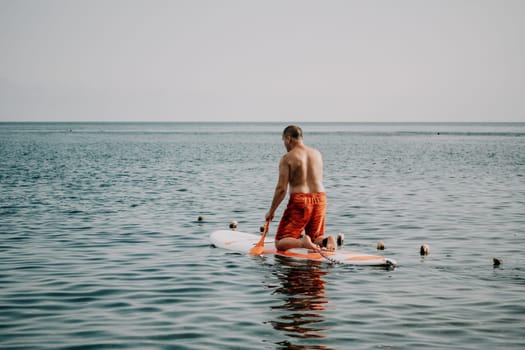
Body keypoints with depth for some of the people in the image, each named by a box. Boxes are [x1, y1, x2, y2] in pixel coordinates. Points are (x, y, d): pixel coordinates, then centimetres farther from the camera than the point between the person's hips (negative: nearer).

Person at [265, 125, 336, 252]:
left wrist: (271, 211, 0)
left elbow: (281, 189, -10)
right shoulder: (317, 154, 10)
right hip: (320, 198, 5)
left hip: (299, 200, -5)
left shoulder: (287, 158, -7)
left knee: (280, 243, 2)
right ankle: (325, 241, -12)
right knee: (316, 238, 22)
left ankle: (303, 242, -28)